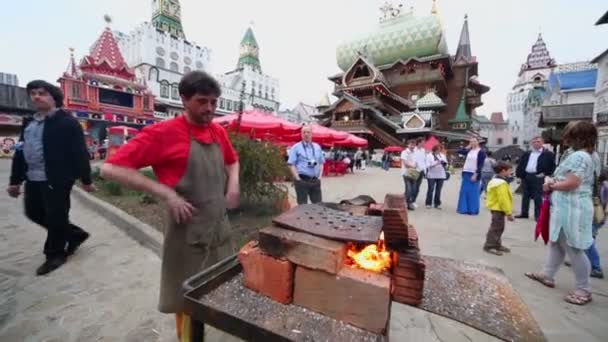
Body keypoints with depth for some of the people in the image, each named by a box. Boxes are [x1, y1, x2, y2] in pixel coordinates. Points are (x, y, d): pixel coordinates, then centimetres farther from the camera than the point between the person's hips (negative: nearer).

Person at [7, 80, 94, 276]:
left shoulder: (67, 122, -10)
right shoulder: (29, 123, 15)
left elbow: (79, 152, -13)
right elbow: (20, 152, 19)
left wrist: (86, 180, -14)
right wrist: (15, 180, 17)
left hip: (57, 179, -9)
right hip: (33, 179, 9)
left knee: (56, 217, 1)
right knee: (34, 213, 17)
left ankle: (55, 254, 18)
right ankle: (75, 234, 30)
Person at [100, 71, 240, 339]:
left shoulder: (219, 132, 5)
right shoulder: (163, 133, -13)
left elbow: (232, 161, 23)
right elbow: (111, 169, -14)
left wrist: (233, 183, 3)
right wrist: (166, 193, -21)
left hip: (221, 228, 6)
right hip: (189, 234, -6)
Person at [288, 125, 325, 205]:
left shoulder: (317, 147, 12)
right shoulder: (296, 147, -2)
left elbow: (321, 163, 18)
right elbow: (291, 164, -6)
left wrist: (319, 176, 7)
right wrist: (298, 179, -12)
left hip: (315, 181, 5)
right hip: (302, 180, -4)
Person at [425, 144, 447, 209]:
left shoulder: (442, 155, 13)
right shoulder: (429, 155, 0)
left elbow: (446, 165, 13)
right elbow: (428, 165, -9)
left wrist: (444, 163, -9)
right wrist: (436, 163, -22)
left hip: (441, 175, 4)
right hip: (431, 175, -4)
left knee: (438, 190, 5)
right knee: (430, 189, -3)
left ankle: (437, 204, 12)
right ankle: (428, 203, 4)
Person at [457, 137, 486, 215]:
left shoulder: (481, 152, -5)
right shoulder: (469, 151, 10)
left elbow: (480, 165, -10)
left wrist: (476, 175, -16)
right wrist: (468, 147, 4)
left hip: (474, 174, -5)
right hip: (466, 173, 5)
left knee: (473, 192, 1)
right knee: (464, 191, 7)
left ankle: (472, 210, 10)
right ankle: (463, 209, 14)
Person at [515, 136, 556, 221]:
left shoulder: (548, 154, 0)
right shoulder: (527, 154, 14)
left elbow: (553, 165, -4)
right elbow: (521, 164, 15)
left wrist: (545, 174, -10)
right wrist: (519, 174, 5)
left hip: (537, 177, -5)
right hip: (526, 176, 5)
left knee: (537, 197, -2)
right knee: (525, 196, 11)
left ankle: (538, 215, 7)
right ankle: (524, 213, 20)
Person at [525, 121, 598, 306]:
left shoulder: (578, 156, -17)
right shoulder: (588, 156, 16)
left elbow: (571, 184, -23)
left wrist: (551, 186, -7)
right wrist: (554, 181, 2)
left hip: (571, 209, -11)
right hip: (567, 208, 11)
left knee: (574, 249, 0)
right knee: (556, 243, 17)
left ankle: (584, 290, 14)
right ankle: (547, 275, 28)